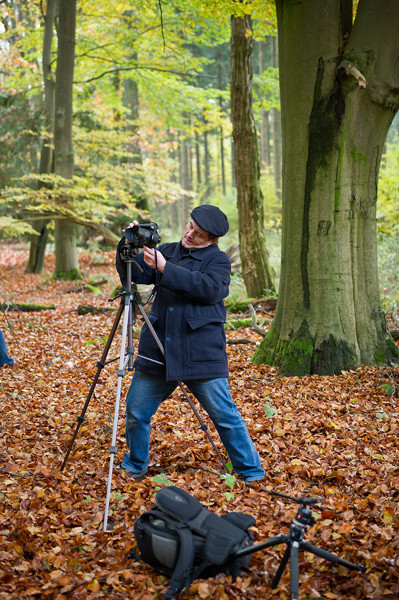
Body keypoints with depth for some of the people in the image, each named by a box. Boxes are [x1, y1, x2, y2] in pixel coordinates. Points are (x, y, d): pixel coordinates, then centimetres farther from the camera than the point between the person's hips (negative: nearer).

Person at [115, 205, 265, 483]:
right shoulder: (167, 251, 12)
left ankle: (251, 472, 17)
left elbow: (210, 288, -20)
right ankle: (135, 466, 34)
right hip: (157, 352, 4)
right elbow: (132, 275, 9)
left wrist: (165, 268, -22)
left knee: (225, 415, 0)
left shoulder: (218, 260, 0)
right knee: (136, 412, 10)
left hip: (201, 355, -4)